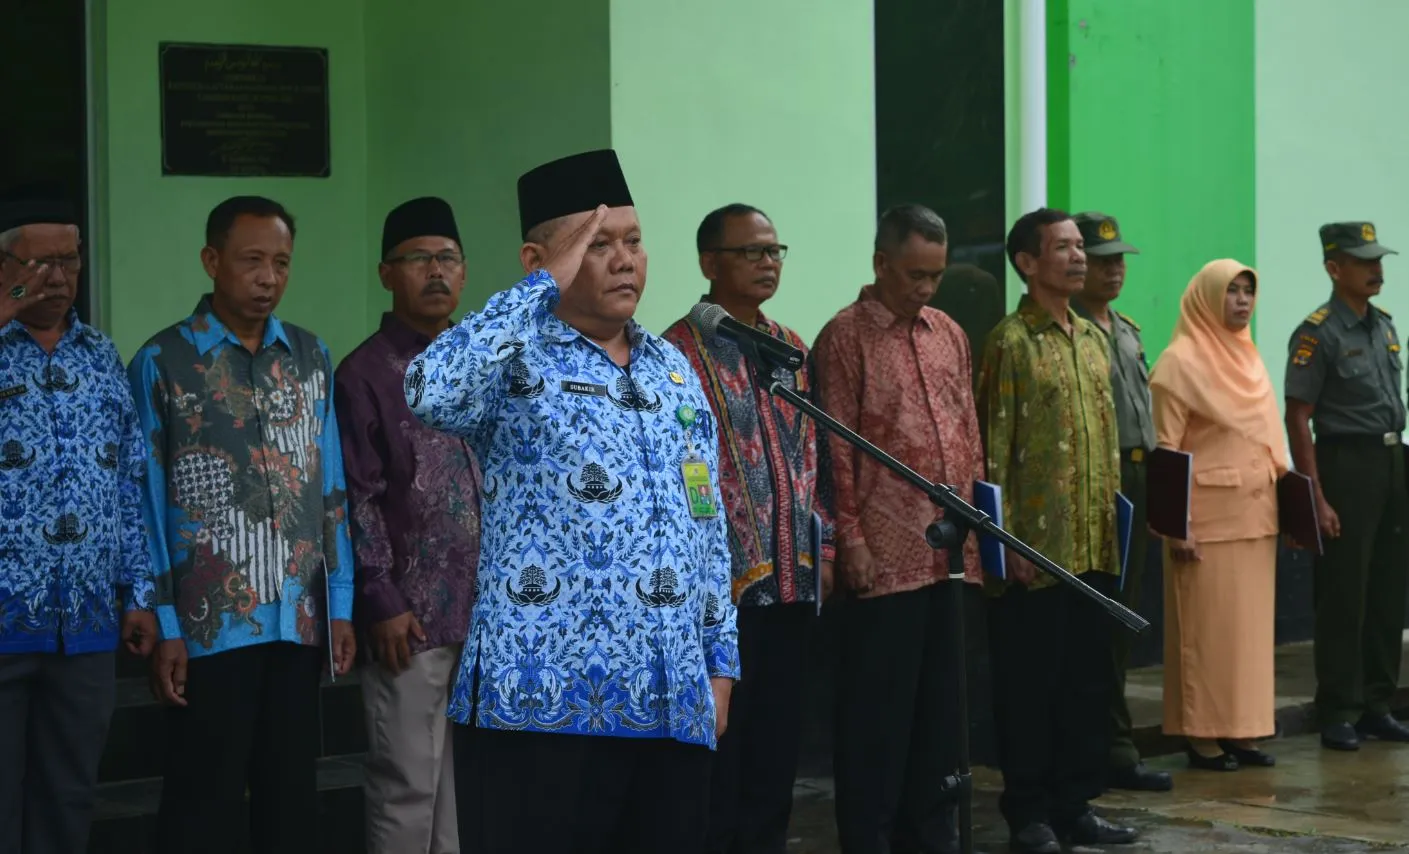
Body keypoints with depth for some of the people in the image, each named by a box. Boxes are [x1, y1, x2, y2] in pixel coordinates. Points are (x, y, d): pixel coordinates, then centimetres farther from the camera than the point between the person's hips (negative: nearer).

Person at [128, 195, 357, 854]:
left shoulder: (311, 358, 10)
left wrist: (341, 605, 8)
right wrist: (163, 625, -8)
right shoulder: (163, 363, -3)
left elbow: (331, 490, 11)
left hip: (299, 620, 4)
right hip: (209, 624, -4)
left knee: (291, 792, 11)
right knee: (203, 799, 2)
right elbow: (148, 503, -4)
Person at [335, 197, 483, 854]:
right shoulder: (366, 374, -5)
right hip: (412, 613, -6)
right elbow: (356, 501, -8)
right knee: (408, 782, -1)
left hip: (487, 607, 6)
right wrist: (381, 602, -13)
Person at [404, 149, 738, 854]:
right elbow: (430, 393, -27)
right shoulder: (516, 363, -4)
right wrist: (546, 288, -19)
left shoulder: (674, 370, 17)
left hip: (673, 703, 6)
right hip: (545, 700, -6)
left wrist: (720, 660, 15)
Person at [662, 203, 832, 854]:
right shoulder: (682, 350, -8)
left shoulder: (791, 348, 14)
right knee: (719, 744, -1)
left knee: (778, 742, 12)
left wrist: (822, 552, 12)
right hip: (725, 581, -7)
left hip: (793, 581, 7)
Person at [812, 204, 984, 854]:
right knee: (877, 708, 0)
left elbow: (969, 435, 16)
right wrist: (851, 541, -13)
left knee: (941, 703, 12)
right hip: (885, 558, -6)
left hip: (952, 555, 6)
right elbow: (836, 448, -9)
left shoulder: (949, 335, 13)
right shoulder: (845, 336, -5)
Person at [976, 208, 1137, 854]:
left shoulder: (1094, 338, 13)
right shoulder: (1011, 341, -8)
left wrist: (1115, 521, 14)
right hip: (1038, 549, -7)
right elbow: (993, 449, -11)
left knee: (1089, 679, 11)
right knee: (1029, 683, 1)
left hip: (1097, 546, 7)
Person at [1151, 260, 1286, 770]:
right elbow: (1165, 450, -11)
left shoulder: (1249, 359, 14)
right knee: (1206, 627, -2)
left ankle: (1242, 729, 16)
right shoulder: (1181, 362, -8)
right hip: (1207, 516, -7)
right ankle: (1202, 736, 4)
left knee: (1250, 624, 9)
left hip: (1255, 514, 7)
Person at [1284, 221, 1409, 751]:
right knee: (1344, 596, -2)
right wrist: (1317, 499, -16)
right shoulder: (1317, 334, -11)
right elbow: (1297, 419, -13)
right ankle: (1338, 713, 5)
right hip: (1348, 464, -7)